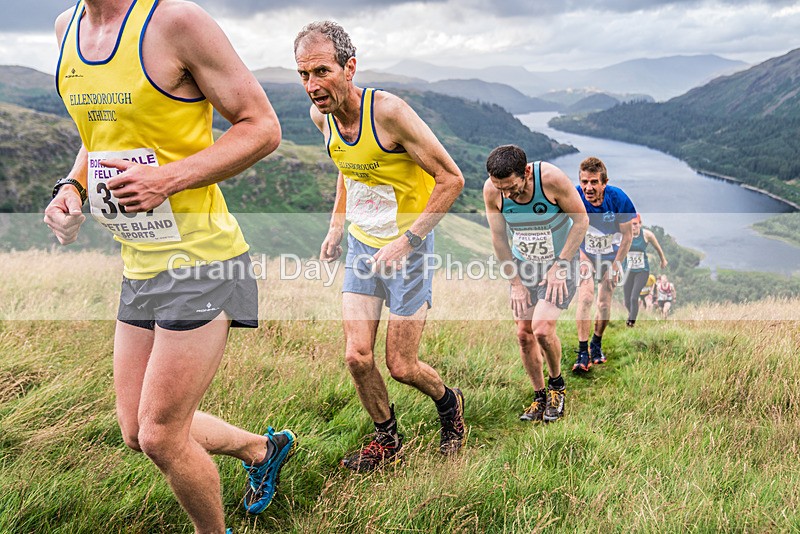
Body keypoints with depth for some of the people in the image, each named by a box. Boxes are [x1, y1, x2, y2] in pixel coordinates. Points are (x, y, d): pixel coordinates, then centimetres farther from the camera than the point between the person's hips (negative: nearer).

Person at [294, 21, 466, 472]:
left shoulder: (388, 111, -24)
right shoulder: (322, 116, -3)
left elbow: (451, 179, -19)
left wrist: (407, 241, -23)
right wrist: (336, 227, 11)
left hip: (408, 247, -5)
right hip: (361, 245, 6)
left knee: (402, 367, 1)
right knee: (357, 357, 0)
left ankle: (449, 404, 34)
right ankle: (388, 440, 25)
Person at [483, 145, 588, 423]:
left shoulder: (551, 178, -27)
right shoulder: (491, 190, -17)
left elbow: (581, 220, -14)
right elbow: (499, 239, -3)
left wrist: (559, 266, -17)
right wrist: (516, 283, -4)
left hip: (561, 262, -4)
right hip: (524, 264, 4)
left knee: (542, 328, -18)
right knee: (524, 334, 0)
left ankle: (557, 384, 11)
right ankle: (540, 397, 20)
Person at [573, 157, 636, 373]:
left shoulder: (618, 199, -26)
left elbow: (627, 234, -12)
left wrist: (616, 266, -12)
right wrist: (581, 259, -17)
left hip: (611, 255, 0)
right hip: (585, 253, 0)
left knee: (604, 304, 0)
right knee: (585, 299, -17)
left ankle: (596, 345, 25)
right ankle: (583, 353, -10)